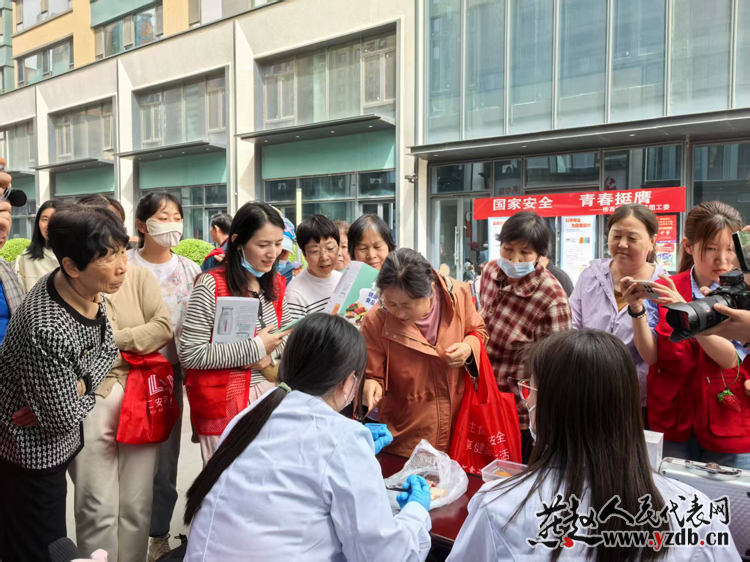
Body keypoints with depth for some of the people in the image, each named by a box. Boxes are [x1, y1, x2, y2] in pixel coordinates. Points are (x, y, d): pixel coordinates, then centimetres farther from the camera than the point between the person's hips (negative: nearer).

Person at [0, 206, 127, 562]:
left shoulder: (89, 291, -10)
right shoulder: (47, 330, -36)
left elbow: (107, 349, 3)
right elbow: (64, 416, -26)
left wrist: (80, 385, -15)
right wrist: (88, 396, -6)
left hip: (56, 442, 8)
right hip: (31, 453, -8)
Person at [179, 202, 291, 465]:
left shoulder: (275, 284, 4)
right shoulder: (211, 285, -16)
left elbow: (287, 333, 15)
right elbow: (189, 355, -18)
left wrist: (270, 354, -7)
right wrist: (255, 348, -18)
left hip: (267, 392, 6)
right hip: (223, 401, -5)